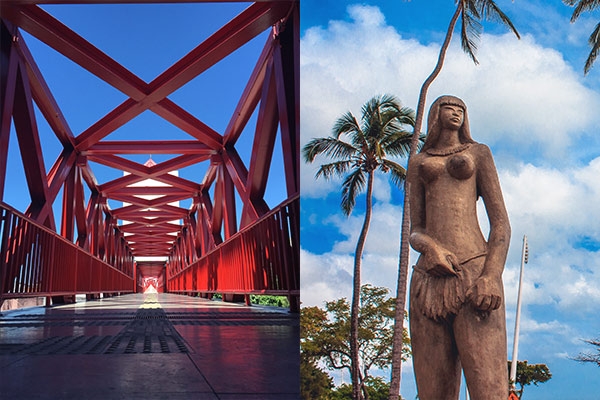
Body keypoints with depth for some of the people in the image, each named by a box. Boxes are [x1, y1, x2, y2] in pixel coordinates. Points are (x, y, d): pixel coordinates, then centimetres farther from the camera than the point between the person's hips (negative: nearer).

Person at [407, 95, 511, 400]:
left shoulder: (478, 153, 18)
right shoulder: (418, 163, 24)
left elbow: (501, 222, 7)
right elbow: (415, 231, 17)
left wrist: (491, 277, -12)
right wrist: (430, 247, -10)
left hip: (474, 273, -2)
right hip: (429, 281, 3)